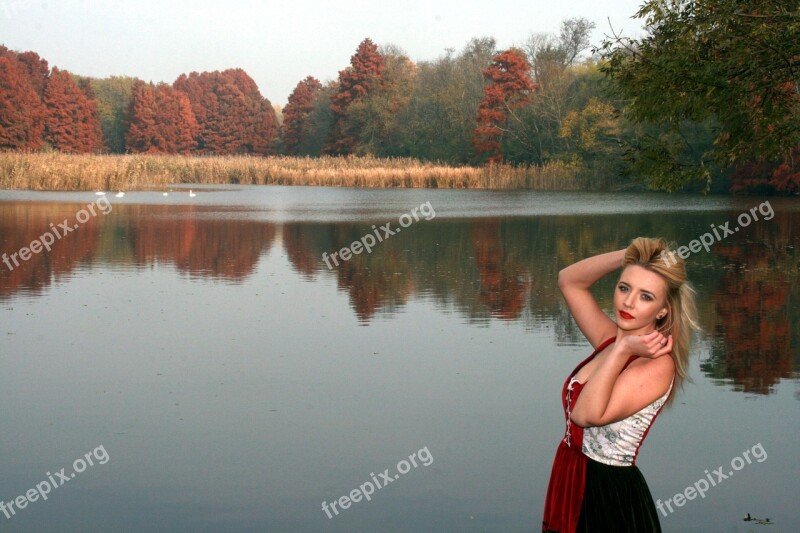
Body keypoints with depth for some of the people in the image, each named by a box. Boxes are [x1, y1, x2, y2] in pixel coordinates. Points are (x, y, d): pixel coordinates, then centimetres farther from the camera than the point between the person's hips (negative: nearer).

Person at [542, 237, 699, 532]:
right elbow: (569, 281, 12)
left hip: (614, 500, -7)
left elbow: (587, 414, -27)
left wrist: (622, 351, -24)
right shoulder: (610, 340, 4)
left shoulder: (657, 364, -18)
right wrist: (628, 255, 1)